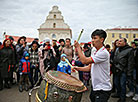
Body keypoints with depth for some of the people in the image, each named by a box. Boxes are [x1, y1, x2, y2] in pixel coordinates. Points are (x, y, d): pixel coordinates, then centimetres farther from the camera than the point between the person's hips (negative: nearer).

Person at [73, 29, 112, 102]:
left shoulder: (103, 53, -22)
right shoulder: (96, 52, 9)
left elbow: (84, 61, -27)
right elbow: (90, 67, 14)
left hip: (103, 89, -9)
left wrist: (78, 47, -18)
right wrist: (78, 68, 1)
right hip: (95, 87, 9)